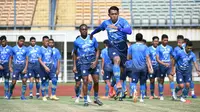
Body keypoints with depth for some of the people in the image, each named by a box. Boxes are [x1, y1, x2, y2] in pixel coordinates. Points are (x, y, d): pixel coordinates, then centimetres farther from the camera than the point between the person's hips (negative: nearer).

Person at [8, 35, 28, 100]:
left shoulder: (25, 49, 4)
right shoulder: (14, 48, 5)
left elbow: (27, 59, 2)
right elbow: (11, 58, 11)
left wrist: (25, 68, -8)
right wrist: (10, 67, 3)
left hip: (23, 67, 1)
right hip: (16, 66, -1)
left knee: (24, 81, -7)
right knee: (13, 81, -2)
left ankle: (23, 95, 1)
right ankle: (10, 93, 19)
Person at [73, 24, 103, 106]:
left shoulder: (93, 39, 4)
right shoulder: (77, 41, 2)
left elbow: (97, 50, 8)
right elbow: (75, 54, 12)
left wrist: (96, 61, -6)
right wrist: (74, 65, 8)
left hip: (93, 62, 2)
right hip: (83, 63, -2)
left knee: (96, 81, 1)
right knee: (85, 81, -7)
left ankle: (96, 98, 18)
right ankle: (85, 100, 1)